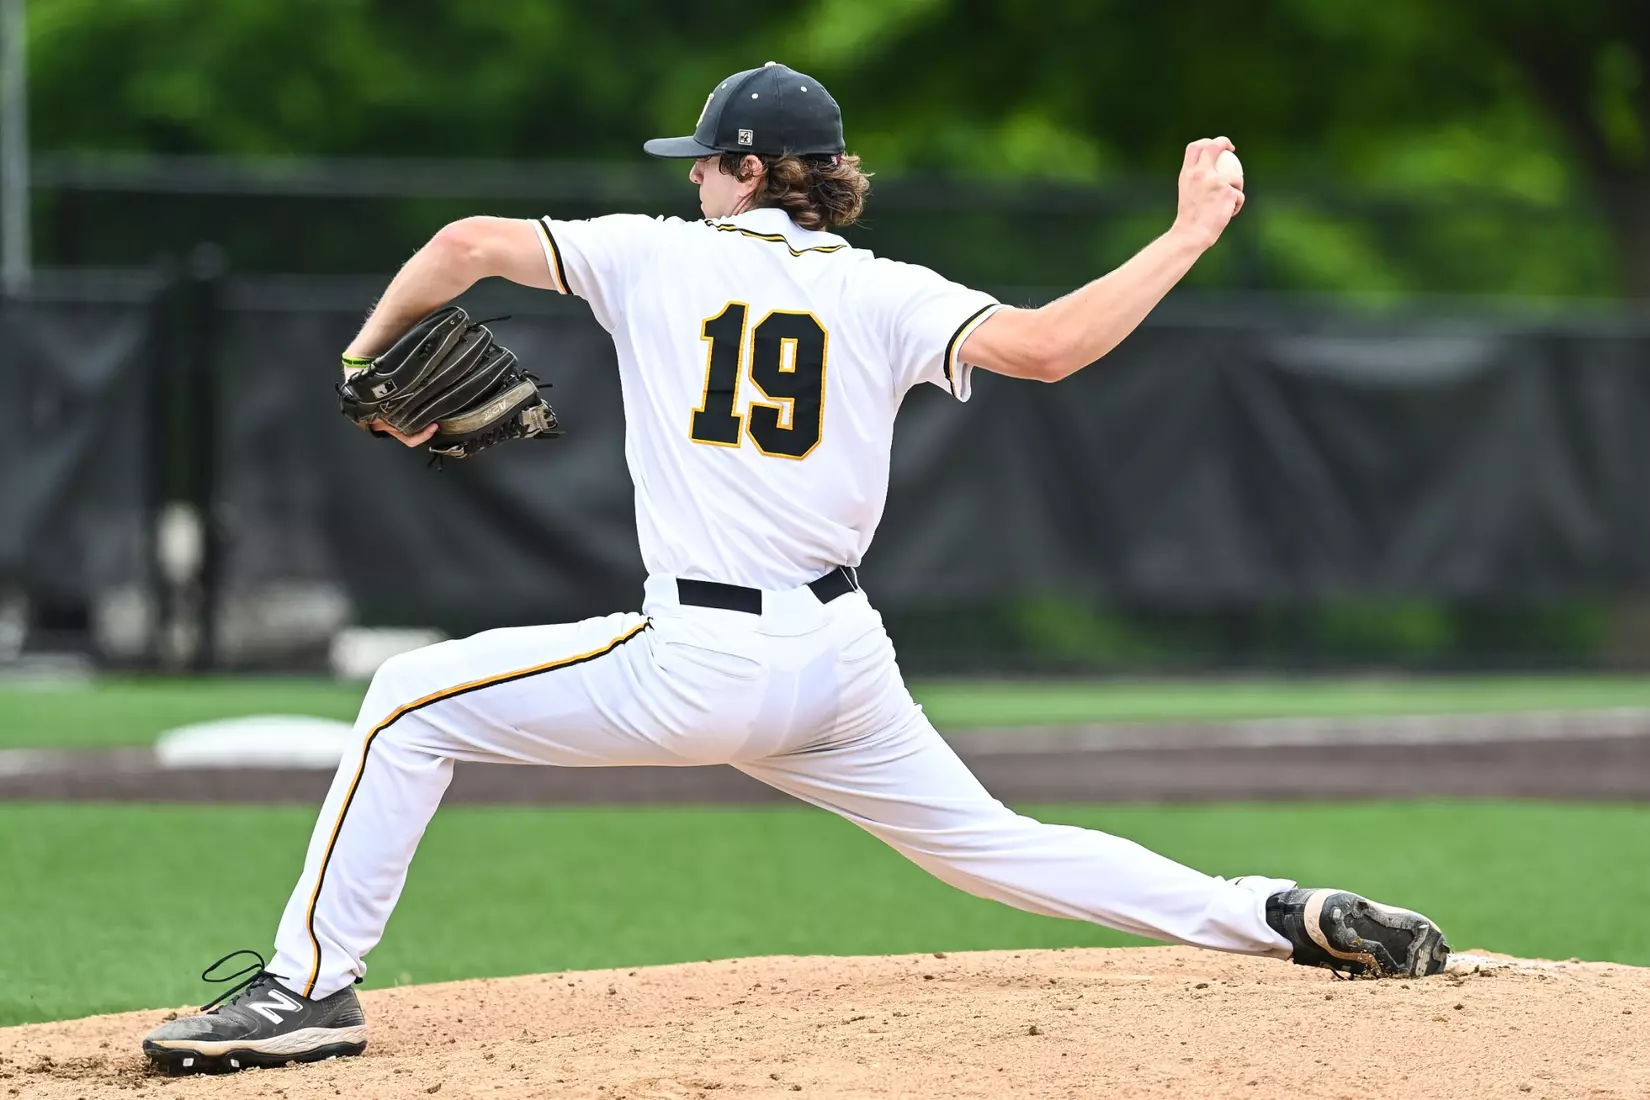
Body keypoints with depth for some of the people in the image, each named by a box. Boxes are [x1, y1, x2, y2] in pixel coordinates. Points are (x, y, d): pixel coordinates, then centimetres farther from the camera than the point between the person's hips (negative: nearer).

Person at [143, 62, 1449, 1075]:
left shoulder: (659, 253, 5)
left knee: (413, 702, 7)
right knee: (988, 842, 20)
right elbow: (1041, 345, -9)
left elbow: (469, 243, -1)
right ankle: (1289, 918, 8)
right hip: (841, 660, 4)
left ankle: (311, 986, -2)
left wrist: (370, 361, 15)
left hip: (704, 662, -4)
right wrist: (1189, 236, 1)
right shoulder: (882, 293, 7)